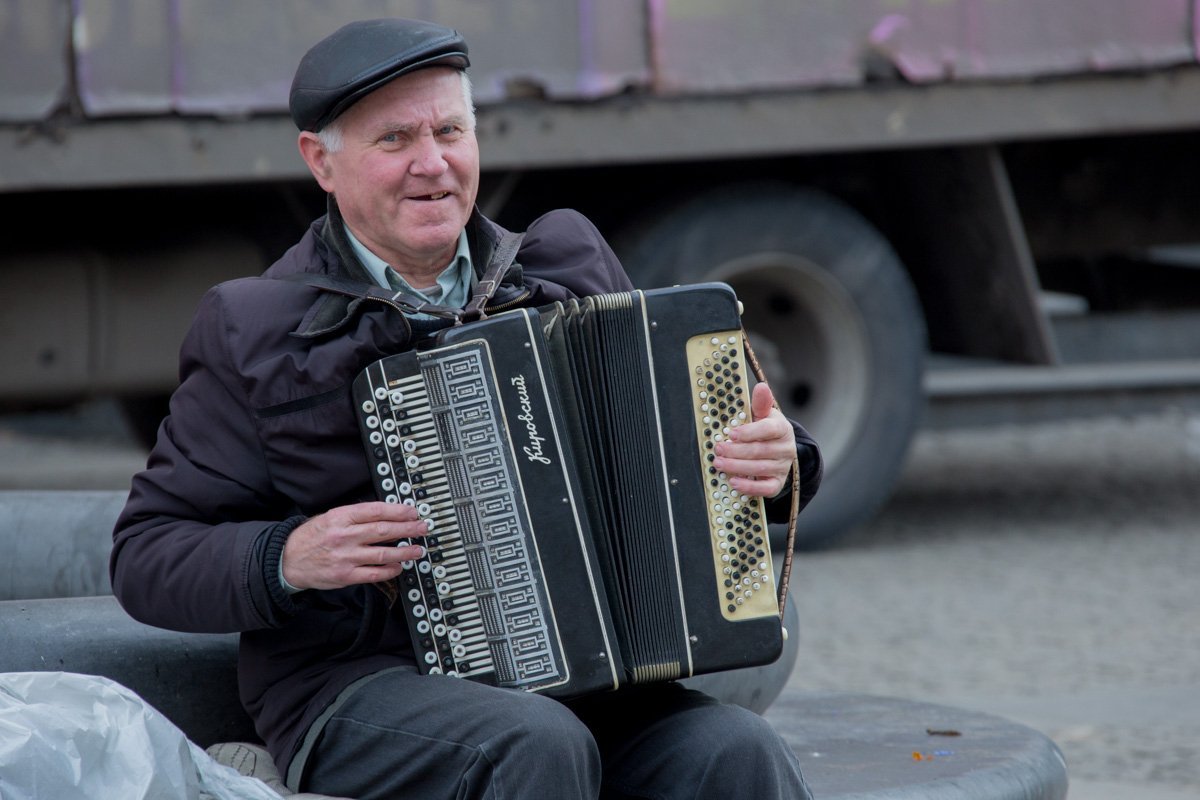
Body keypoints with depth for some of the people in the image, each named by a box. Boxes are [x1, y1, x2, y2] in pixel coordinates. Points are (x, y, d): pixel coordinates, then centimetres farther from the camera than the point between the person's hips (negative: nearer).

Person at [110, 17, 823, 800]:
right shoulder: (257, 333, 3)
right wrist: (286, 560, -15)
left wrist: (772, 455, -2)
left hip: (573, 679, 3)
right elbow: (146, 559, 4)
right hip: (360, 693, -3)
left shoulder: (571, 265, 13)